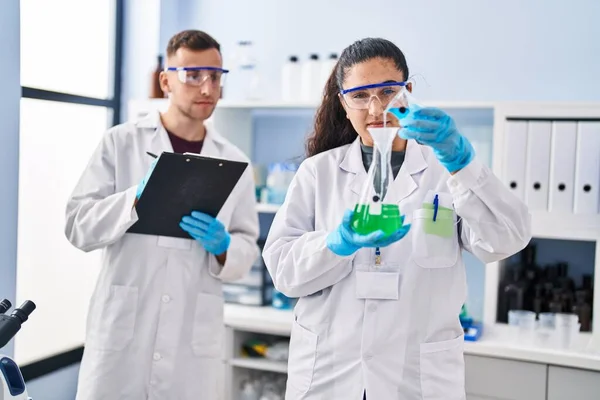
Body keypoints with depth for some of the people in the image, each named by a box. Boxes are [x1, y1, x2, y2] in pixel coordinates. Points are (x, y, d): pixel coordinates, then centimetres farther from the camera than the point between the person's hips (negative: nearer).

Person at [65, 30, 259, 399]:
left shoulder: (235, 162, 7)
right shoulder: (120, 143, 1)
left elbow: (248, 248, 8)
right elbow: (78, 226, -4)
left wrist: (222, 247, -13)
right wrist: (137, 197, -18)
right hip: (121, 332, -1)